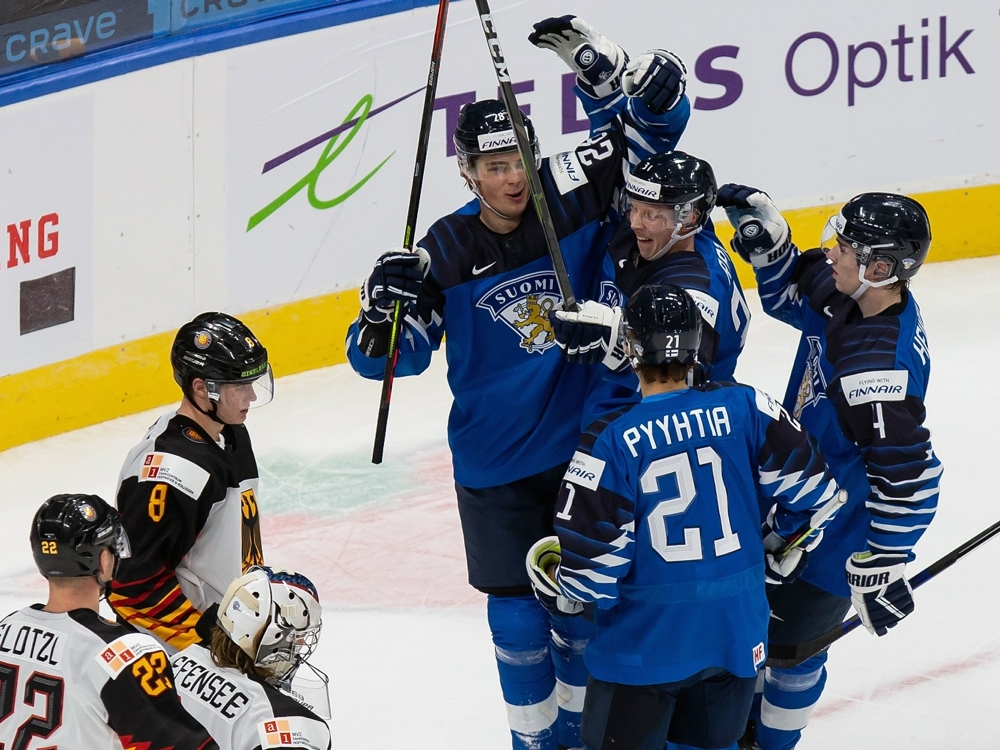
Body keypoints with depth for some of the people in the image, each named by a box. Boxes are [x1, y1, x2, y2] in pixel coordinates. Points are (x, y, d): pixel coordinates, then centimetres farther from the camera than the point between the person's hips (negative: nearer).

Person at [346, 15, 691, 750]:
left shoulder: (572, 198, -11)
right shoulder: (446, 253, -12)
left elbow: (656, 122, -9)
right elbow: (386, 356, -10)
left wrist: (604, 64, -28)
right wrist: (386, 300, -31)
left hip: (583, 445, 1)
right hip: (495, 464, -1)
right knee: (517, 610, 5)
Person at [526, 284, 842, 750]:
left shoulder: (611, 441, -17)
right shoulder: (744, 409, -7)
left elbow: (592, 565, -16)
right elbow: (811, 490, 1)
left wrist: (558, 587, 6)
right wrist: (777, 554, 18)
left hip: (645, 644, -4)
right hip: (738, 635, 4)